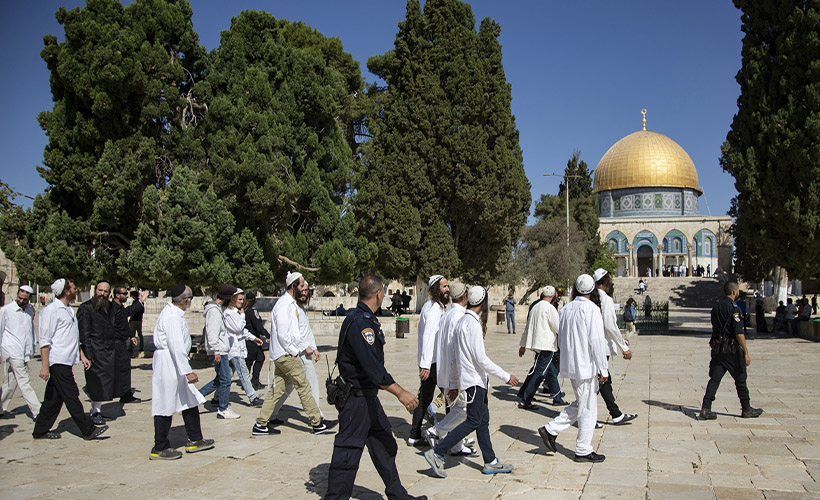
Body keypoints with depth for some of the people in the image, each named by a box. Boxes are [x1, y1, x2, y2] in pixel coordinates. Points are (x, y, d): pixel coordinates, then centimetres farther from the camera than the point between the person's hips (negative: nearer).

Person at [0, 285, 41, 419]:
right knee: (24, 382, -8)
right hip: (12, 352, -5)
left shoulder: (30, 309, 12)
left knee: (11, 383, 12)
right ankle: (37, 411, -10)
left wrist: (31, 350, 18)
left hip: (24, 352, 5)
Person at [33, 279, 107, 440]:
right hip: (58, 362, -9)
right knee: (71, 396, -6)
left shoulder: (69, 310, 18)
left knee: (55, 397, 12)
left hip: (67, 361, 9)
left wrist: (82, 356, 21)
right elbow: (44, 340, -14)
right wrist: (45, 366, -18)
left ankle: (41, 431, 21)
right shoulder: (51, 310, -11)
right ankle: (88, 430, -4)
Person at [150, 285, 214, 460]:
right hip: (168, 365, -10)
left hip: (174, 366, 10)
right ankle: (160, 449, 9)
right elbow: (176, 346, -26)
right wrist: (187, 371, -27)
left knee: (190, 401, 14)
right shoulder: (172, 316, -20)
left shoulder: (174, 313, 12)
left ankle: (195, 440, 23)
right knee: (165, 406, -1)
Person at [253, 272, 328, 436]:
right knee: (304, 387, -3)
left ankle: (261, 425, 16)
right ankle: (317, 423, 5)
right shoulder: (284, 304, -17)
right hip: (286, 355, -10)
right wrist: (294, 352, -14)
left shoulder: (291, 303, 14)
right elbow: (282, 334, -22)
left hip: (283, 355, 10)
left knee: (277, 390, 11)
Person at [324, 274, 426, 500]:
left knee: (385, 445, 16)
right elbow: (372, 366, -28)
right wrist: (399, 392, -29)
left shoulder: (365, 318, 12)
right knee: (348, 451, -2)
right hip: (356, 398, -11)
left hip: (368, 396, 11)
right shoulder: (359, 322, -22)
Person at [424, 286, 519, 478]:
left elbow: (459, 354, 17)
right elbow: (480, 358, -21)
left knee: (483, 420, 12)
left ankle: (490, 462, 18)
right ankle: (437, 453, -5)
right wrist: (506, 376, -15)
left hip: (476, 379, 10)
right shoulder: (473, 323, -18)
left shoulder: (463, 321, 11)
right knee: (474, 421, -6)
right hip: (474, 379, -10)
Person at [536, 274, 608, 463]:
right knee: (588, 408, 3)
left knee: (580, 404, 20)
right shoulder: (592, 309, -14)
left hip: (570, 364, 8)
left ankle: (551, 430, 14)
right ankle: (583, 451, 12)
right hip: (587, 366, -8)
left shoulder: (566, 309, 8)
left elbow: (561, 339, 14)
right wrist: (603, 369, -12)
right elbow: (597, 341, -18)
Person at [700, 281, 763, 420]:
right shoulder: (734, 309, -14)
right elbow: (739, 333, -18)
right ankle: (746, 410, 22)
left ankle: (706, 409, -4)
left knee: (714, 379, 4)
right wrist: (746, 353, -14)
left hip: (717, 349, 7)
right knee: (740, 380, 9)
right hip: (732, 350, -7)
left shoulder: (716, 308, 10)